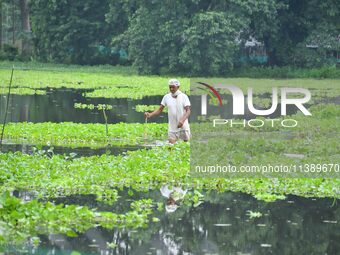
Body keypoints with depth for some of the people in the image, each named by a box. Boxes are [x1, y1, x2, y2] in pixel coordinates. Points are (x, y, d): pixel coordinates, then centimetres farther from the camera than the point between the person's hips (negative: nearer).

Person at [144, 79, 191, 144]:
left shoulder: (184, 96, -4)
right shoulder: (166, 97, 4)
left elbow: (188, 111, -10)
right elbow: (160, 110, 7)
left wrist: (182, 120, -28)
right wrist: (150, 114, -12)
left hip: (183, 127, -2)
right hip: (172, 128, 2)